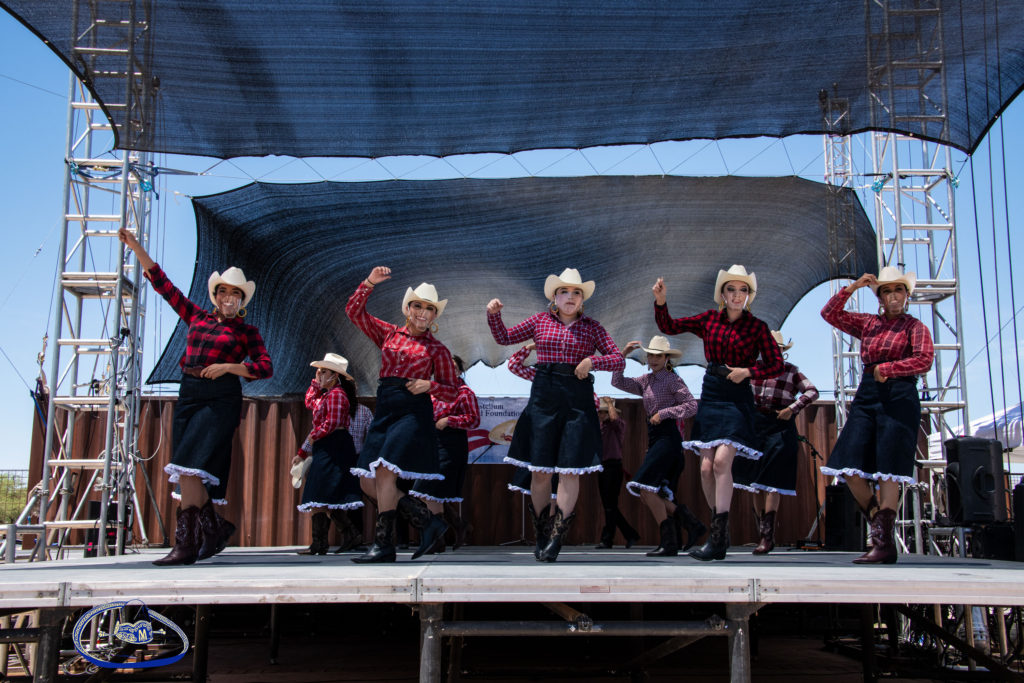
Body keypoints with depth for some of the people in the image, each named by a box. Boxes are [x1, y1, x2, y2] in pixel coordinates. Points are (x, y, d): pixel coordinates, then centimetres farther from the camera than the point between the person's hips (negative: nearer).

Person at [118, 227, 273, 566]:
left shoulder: (246, 331, 7)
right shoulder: (197, 317, 16)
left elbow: (266, 367, -1)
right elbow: (162, 284, 18)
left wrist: (228, 366, -13)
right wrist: (135, 246, 16)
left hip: (220, 399, -5)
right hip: (188, 396, 5)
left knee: (190, 464, -18)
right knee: (191, 471, 2)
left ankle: (187, 544, -18)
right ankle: (215, 528, 19)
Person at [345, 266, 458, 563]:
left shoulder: (436, 349, 7)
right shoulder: (388, 333, 15)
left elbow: (453, 392, 8)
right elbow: (353, 311, 13)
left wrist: (429, 385, -10)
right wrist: (369, 282, 2)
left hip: (414, 411, -5)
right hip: (385, 409, 5)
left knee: (384, 471, -17)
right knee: (371, 479, 0)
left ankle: (384, 544, -9)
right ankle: (428, 523, 8)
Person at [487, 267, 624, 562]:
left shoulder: (591, 327, 10)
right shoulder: (541, 320, 11)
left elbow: (618, 359, 6)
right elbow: (504, 338, 14)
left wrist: (593, 361, -11)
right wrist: (493, 315, -2)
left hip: (578, 398, 0)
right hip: (544, 396, 0)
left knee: (570, 468, -5)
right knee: (540, 469, 0)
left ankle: (557, 538, 1)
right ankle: (539, 534, 13)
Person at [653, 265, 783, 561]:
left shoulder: (757, 327, -2)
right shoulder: (709, 320, 7)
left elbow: (776, 365, 1)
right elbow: (669, 327, 8)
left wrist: (748, 372, -13)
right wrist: (660, 301, -8)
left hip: (737, 398, -4)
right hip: (709, 395, 4)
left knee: (722, 460, -19)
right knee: (706, 467, 2)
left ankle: (717, 541, -15)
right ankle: (720, 531, 20)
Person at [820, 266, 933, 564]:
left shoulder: (914, 326, 5)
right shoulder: (868, 323, 17)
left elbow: (925, 360, -9)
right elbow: (830, 314, 14)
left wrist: (887, 368, -11)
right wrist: (852, 287, 5)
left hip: (899, 397, -5)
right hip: (867, 395, 5)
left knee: (887, 471, -9)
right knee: (849, 465, -4)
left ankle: (885, 544, -5)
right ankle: (879, 526, 13)